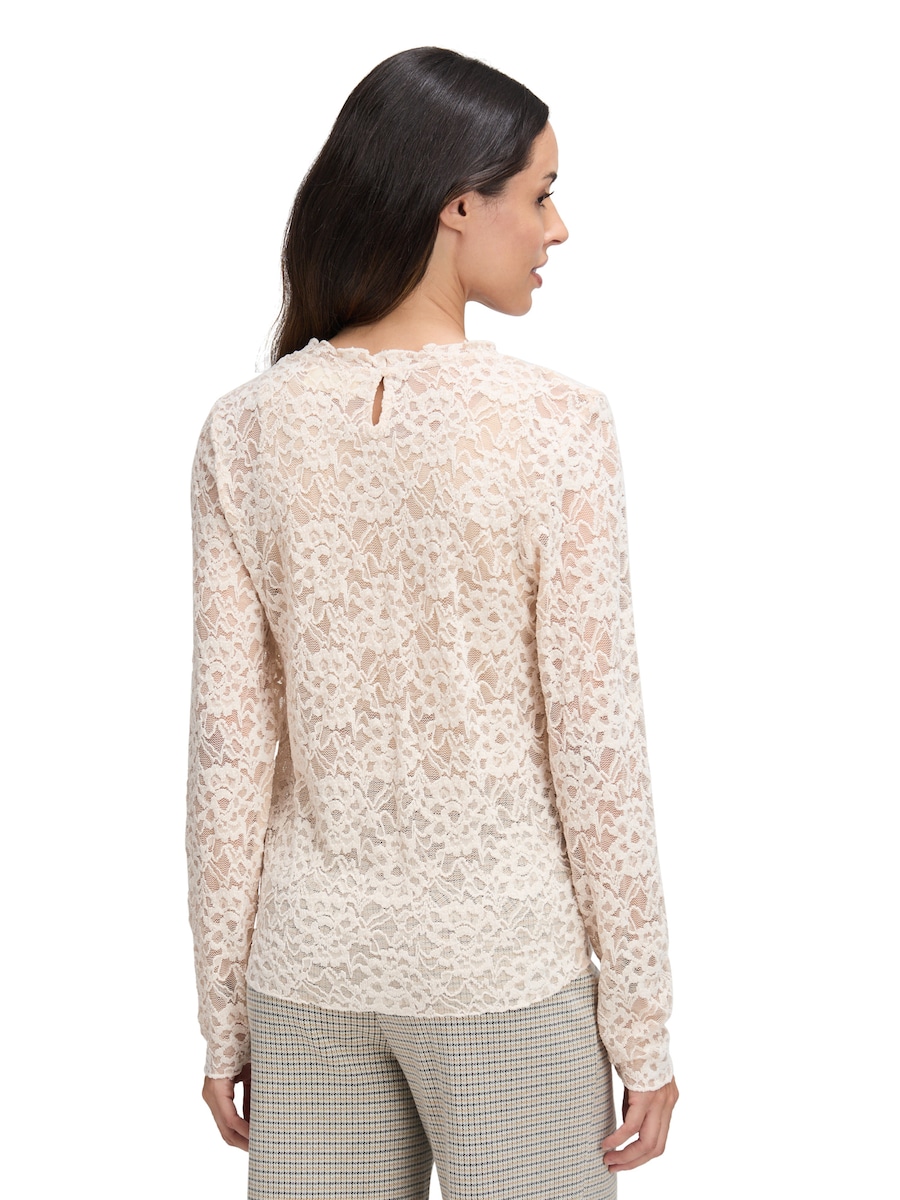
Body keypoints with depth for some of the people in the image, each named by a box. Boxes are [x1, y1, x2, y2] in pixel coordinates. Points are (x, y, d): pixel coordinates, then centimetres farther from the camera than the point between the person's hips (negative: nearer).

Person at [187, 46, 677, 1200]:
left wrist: (222, 1014, 6)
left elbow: (231, 745, -3)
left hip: (309, 968, 3)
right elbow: (595, 748, -13)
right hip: (504, 969, -3)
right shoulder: (555, 426, -15)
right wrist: (641, 1027, -2)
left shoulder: (246, 431, -5)